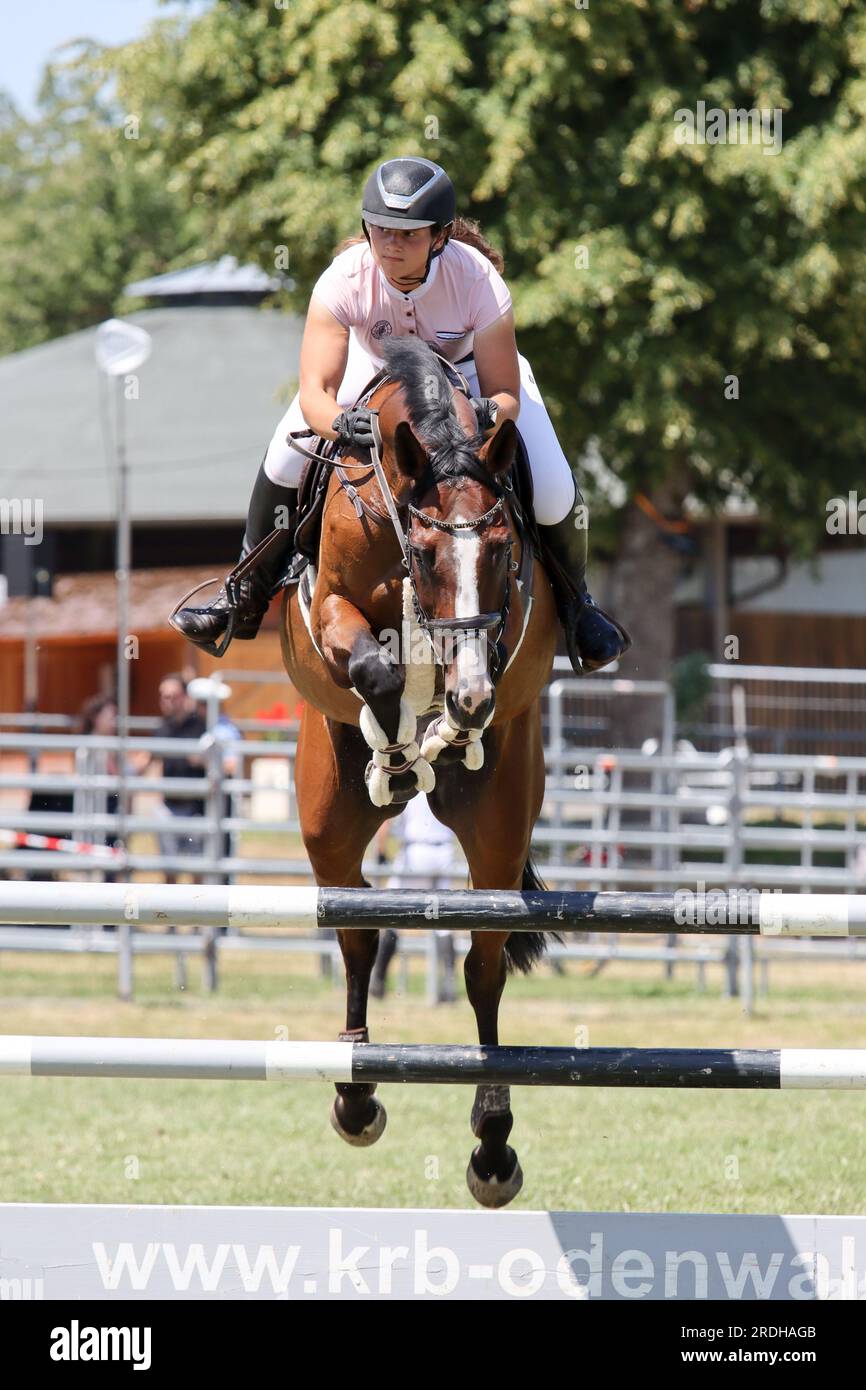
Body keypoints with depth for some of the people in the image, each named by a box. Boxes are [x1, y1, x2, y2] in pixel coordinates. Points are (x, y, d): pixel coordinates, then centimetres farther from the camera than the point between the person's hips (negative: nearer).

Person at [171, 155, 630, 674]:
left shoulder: (478, 280, -36)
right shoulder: (345, 280, -34)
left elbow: (506, 394, -31)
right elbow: (315, 391, -38)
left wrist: (488, 414, -55)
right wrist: (339, 423, -61)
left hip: (472, 369, -1)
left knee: (553, 495, -18)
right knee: (286, 460, -19)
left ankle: (575, 600, 15)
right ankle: (246, 597, 4)